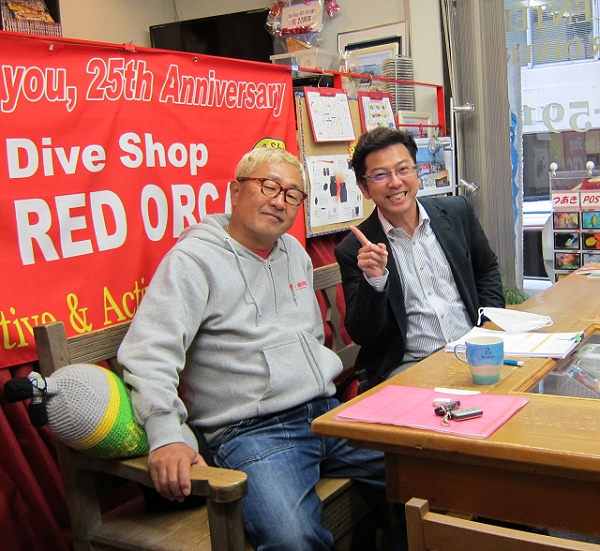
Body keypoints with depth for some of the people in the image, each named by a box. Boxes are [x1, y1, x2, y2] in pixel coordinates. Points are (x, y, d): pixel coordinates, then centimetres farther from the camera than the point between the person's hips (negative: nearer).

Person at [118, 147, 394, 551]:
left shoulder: (295, 252, 19)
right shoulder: (194, 258, -5)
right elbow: (148, 354, -16)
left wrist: (325, 380, 14)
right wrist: (167, 435, -28)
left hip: (326, 413, 8)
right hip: (253, 431, -7)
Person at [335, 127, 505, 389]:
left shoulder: (457, 212, 5)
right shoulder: (354, 250, -5)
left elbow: (487, 271, 20)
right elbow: (362, 335, -7)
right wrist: (374, 279, -23)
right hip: (408, 368, -3)